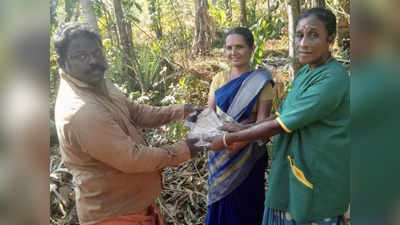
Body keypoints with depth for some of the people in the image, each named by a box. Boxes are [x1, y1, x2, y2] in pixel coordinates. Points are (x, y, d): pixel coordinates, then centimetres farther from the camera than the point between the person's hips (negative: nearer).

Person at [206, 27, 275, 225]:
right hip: (220, 154, 4)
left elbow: (262, 121, -15)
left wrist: (240, 140, -32)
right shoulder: (219, 79, 4)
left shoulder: (261, 82, -9)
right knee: (221, 200, 18)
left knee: (245, 203, 10)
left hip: (247, 155, -4)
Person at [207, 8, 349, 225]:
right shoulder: (304, 72, 5)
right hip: (290, 169, 8)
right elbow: (284, 116, 8)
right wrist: (242, 128, -1)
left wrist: (228, 139, -16)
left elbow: (280, 126, -23)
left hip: (316, 178, -7)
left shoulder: (332, 79, -24)